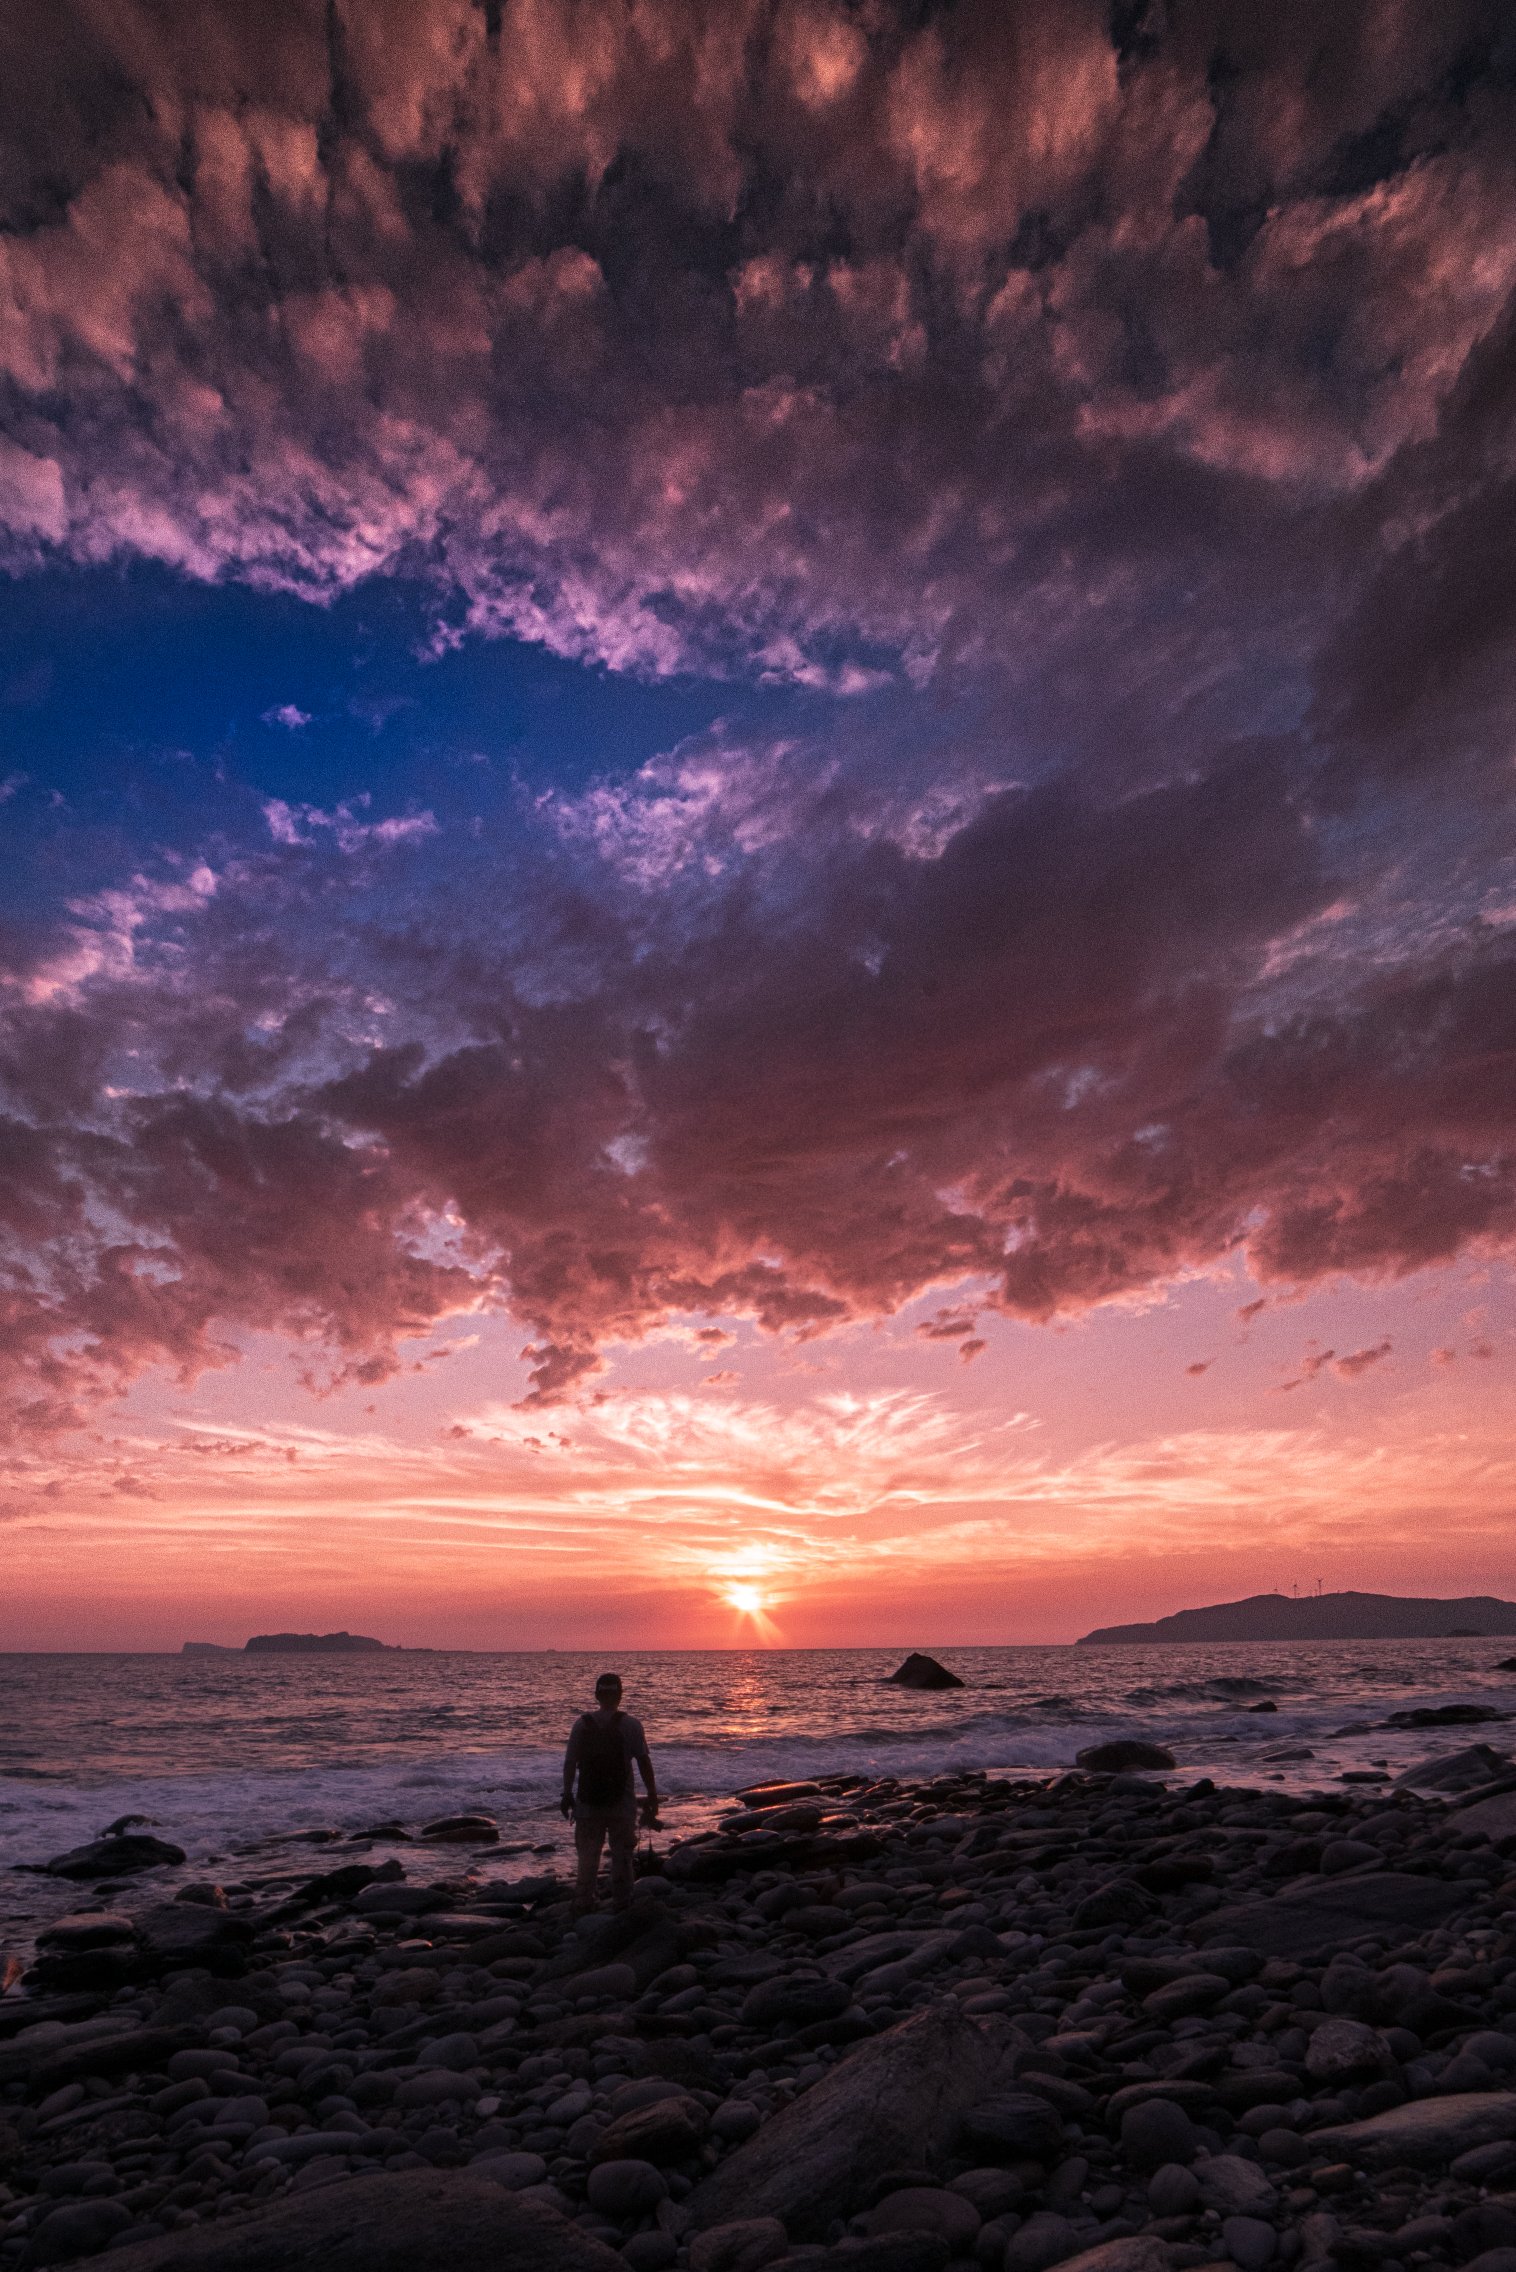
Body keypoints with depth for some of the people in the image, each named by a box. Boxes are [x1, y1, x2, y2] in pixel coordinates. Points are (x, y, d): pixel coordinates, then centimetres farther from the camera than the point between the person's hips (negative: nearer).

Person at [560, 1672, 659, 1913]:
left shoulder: (582, 1723, -4)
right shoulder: (630, 1724, -9)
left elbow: (570, 1763, -1)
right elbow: (644, 1762, -8)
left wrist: (567, 1794, 10)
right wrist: (652, 1795, 1)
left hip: (588, 1801, 2)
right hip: (621, 1802, -2)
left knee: (588, 1856, 15)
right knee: (621, 1854, 12)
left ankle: (584, 1904, 20)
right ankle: (620, 1903, 16)